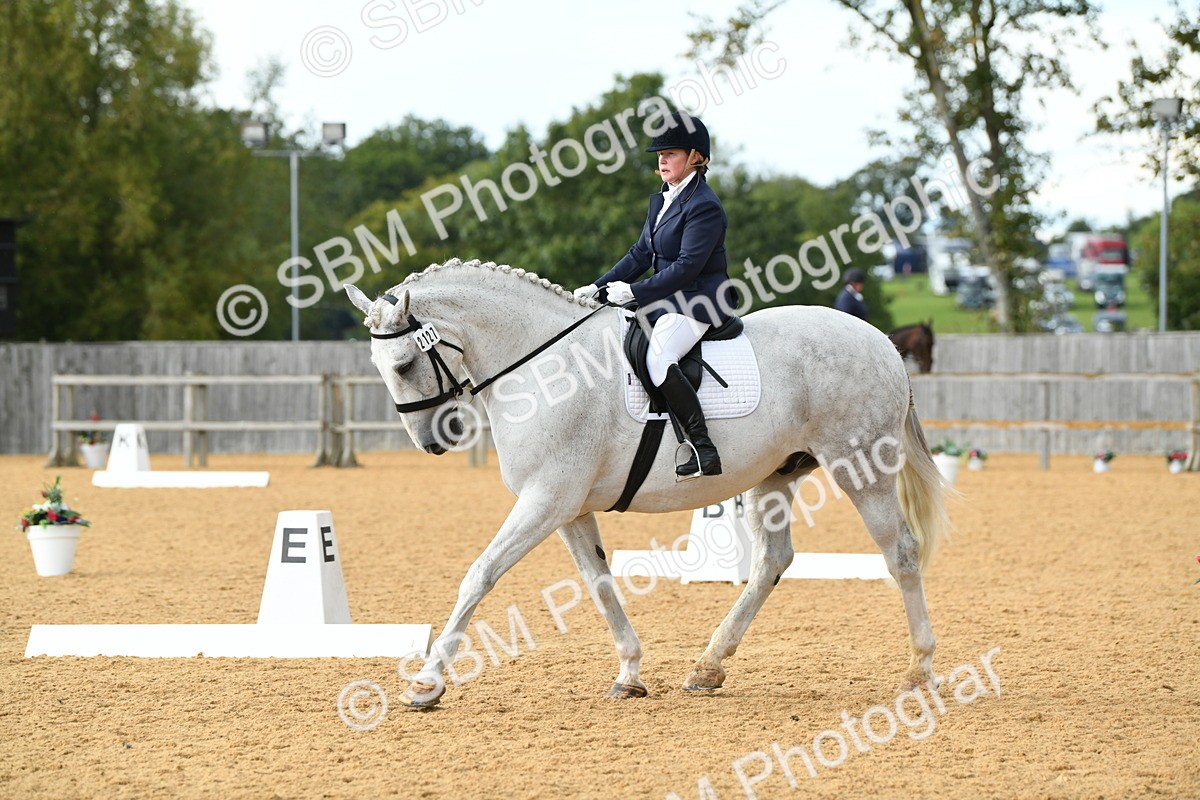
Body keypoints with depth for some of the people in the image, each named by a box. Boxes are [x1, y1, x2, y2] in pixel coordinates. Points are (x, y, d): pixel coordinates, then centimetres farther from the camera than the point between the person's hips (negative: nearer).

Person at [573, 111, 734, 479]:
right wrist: (599, 287, 7)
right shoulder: (661, 201, 16)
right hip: (666, 300, 11)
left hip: (697, 302, -11)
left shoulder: (704, 206, -14)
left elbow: (687, 266, -21)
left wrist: (634, 291, -22)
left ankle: (705, 450, -35)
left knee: (658, 359, -33)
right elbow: (641, 254, 18)